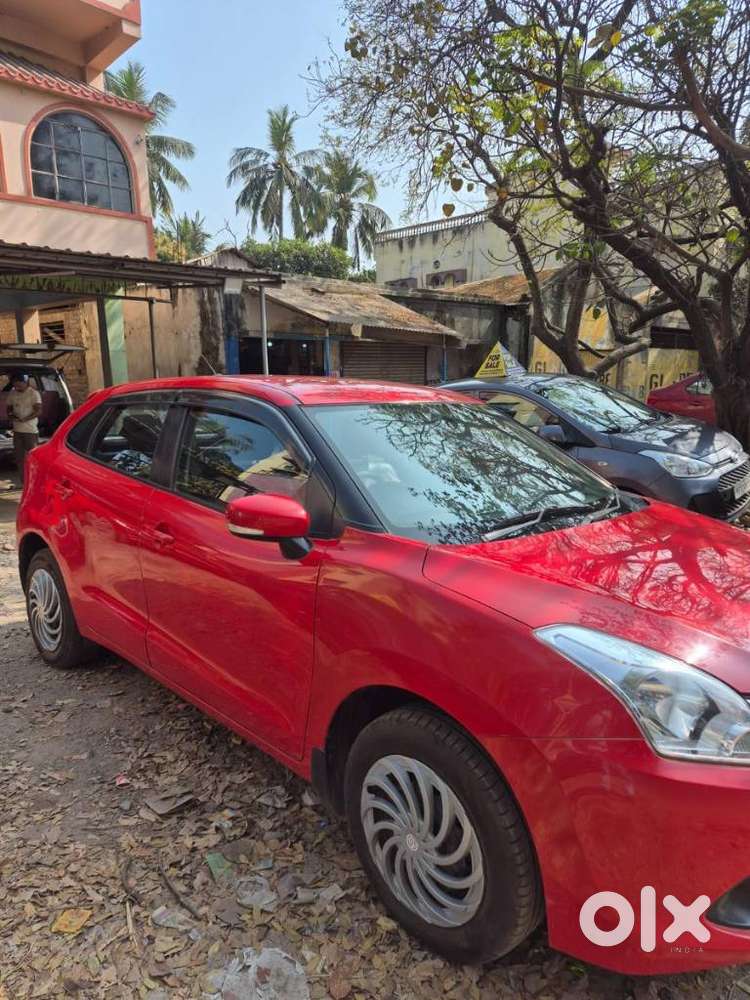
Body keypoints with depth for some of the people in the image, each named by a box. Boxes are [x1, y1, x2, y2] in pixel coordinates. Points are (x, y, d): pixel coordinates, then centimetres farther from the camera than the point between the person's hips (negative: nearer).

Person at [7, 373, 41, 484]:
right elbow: (9, 408, 18)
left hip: (31, 430, -6)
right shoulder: (12, 393, 9)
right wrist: (10, 415, -5)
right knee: (19, 458, 10)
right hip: (17, 430, 6)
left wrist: (25, 419, -26)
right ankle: (24, 482, 19)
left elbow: (38, 411, -14)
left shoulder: (33, 393, -7)